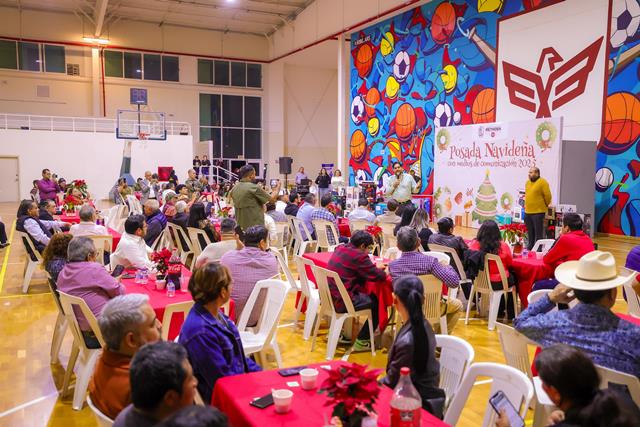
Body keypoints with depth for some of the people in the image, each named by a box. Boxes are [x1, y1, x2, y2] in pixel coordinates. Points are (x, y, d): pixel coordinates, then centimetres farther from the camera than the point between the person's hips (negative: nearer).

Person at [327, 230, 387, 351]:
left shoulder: (340, 249, 10)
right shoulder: (359, 256, -15)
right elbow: (377, 276, -11)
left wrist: (374, 267, 14)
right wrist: (382, 270, 11)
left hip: (329, 298, 9)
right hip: (341, 302, -9)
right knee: (378, 302, 5)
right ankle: (361, 342, 12)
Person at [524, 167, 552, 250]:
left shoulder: (542, 182, -10)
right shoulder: (527, 182, 12)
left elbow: (548, 196, -9)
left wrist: (545, 206, 2)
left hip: (538, 212, -7)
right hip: (528, 212, 7)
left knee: (538, 233, -3)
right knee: (530, 232, 15)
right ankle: (530, 247, 24)